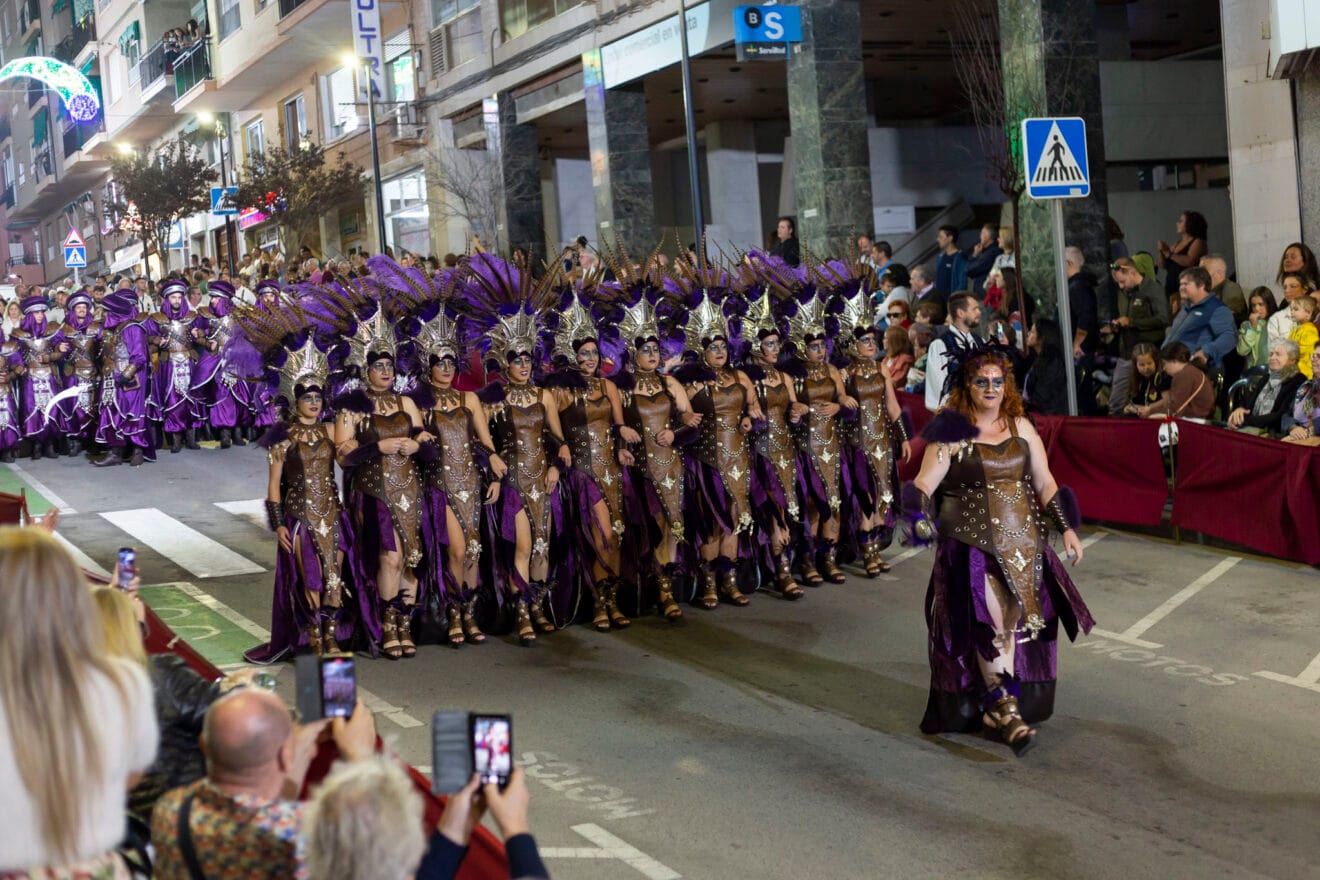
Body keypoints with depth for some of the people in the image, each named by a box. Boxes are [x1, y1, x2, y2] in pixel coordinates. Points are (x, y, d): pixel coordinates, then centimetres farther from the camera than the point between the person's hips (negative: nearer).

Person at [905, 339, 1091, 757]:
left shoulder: (1020, 427, 8)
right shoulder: (953, 433, -4)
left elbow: (1044, 482, 11)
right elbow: (924, 483, -10)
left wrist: (1067, 527, 4)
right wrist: (919, 516, -29)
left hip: (1021, 540, 4)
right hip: (971, 542, -4)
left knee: (1016, 623, 5)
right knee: (992, 621, -15)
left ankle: (995, 707, 18)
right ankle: (1004, 710, -7)